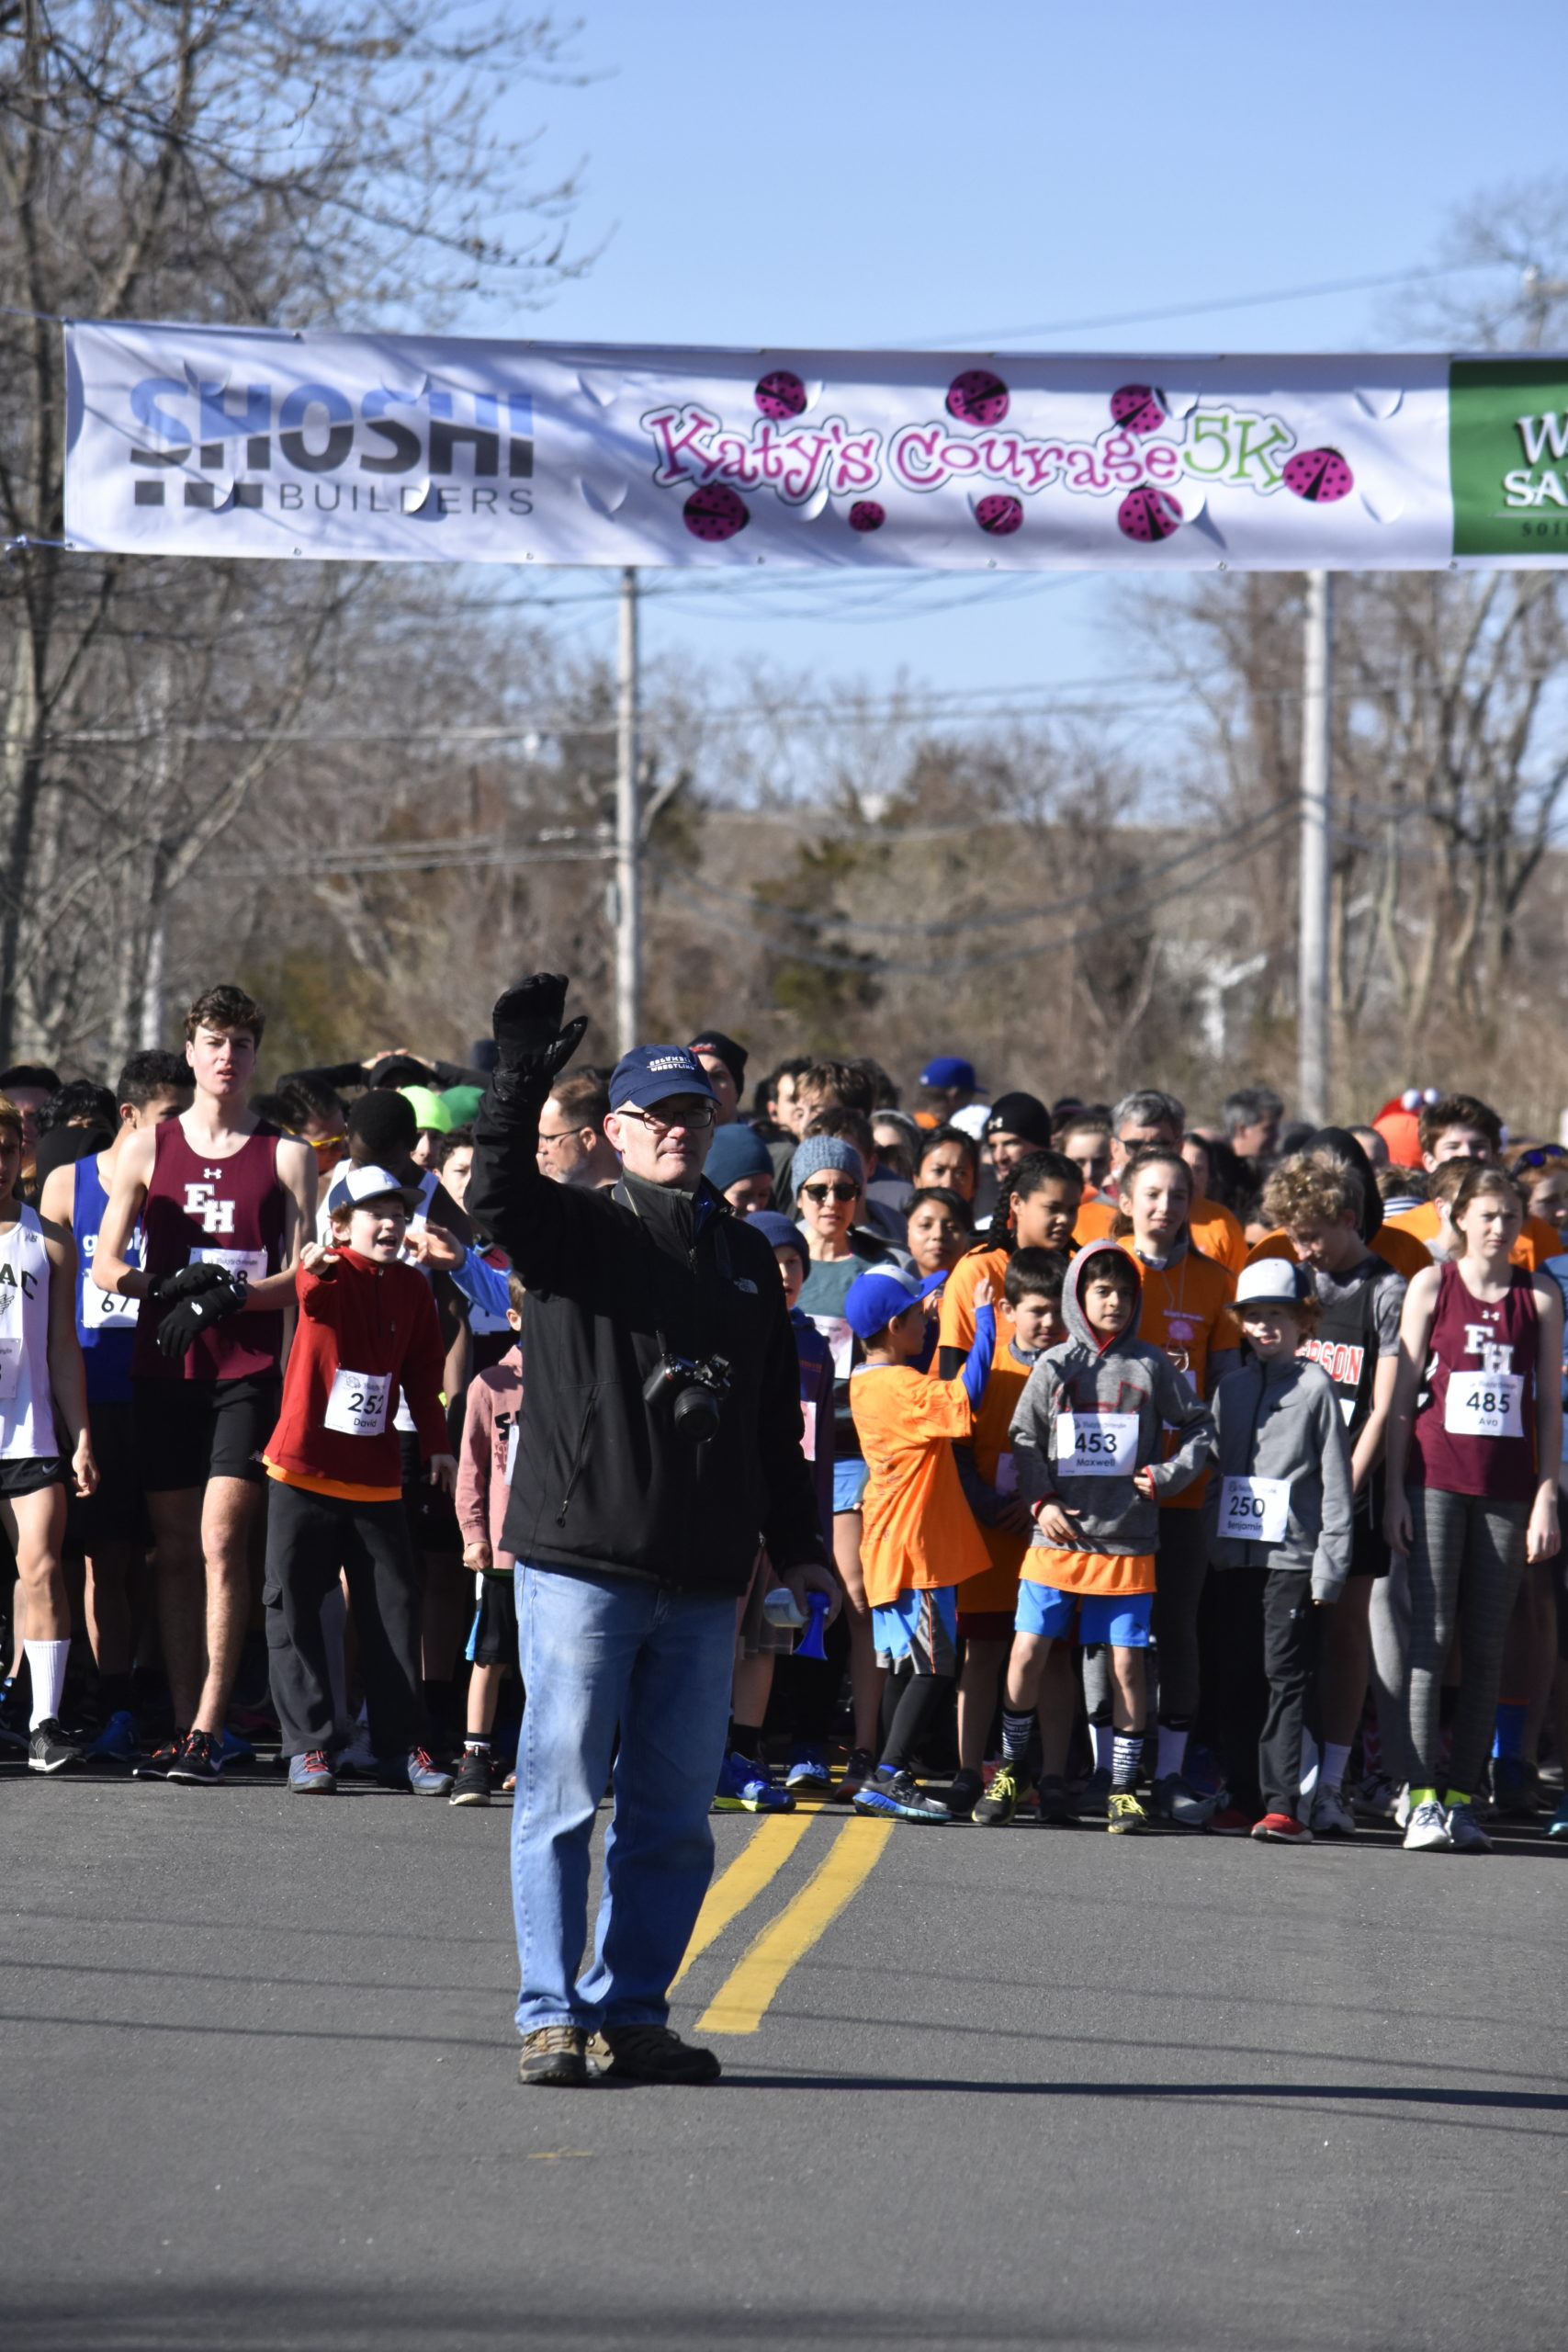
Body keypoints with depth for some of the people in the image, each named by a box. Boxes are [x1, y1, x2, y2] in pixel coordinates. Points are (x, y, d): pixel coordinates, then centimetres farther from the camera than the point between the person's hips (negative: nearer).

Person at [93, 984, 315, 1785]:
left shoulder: (285, 1156, 7)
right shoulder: (148, 1147, 10)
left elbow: (302, 1277, 3)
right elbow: (105, 1266, 6)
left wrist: (229, 1297, -15)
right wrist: (171, 1285, -14)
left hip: (247, 1371, -2)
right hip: (162, 1370, 2)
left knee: (221, 1542, -13)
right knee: (175, 1551, 4)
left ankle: (209, 1727, -14)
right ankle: (180, 1725, 7)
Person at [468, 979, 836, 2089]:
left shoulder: (746, 1256, 16)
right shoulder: (577, 1230, 3)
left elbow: (777, 1421, 19)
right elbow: (501, 1197, -21)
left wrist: (801, 1548, 15)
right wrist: (521, 1082, -33)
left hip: (702, 1580, 4)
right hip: (581, 1563, -4)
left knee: (674, 1815, 6)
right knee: (563, 1794, -5)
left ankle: (634, 2010, 13)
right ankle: (553, 2015, -1)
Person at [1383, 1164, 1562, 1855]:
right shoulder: (1432, 1285, 4)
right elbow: (1402, 1393, 5)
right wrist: (1395, 1491, -1)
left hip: (1507, 1487, 2)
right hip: (1436, 1479, -2)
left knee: (1486, 1644, 2)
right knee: (1430, 1636, -8)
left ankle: (1463, 1796, 7)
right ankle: (1423, 1798, -11)